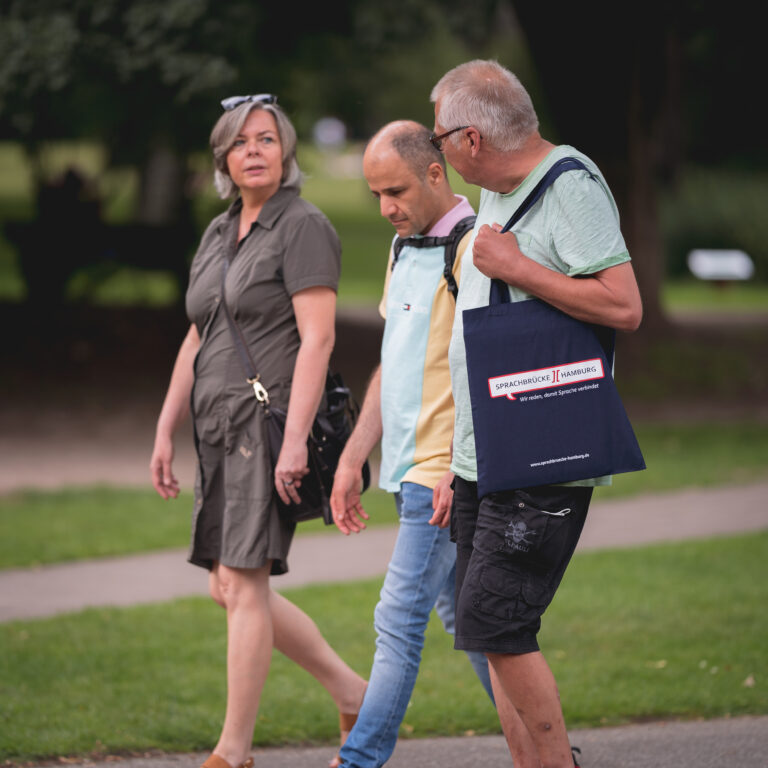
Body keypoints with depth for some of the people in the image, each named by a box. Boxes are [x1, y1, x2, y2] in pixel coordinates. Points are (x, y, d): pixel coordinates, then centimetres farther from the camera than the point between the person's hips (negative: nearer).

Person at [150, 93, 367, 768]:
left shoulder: (303, 227, -7)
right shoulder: (218, 235, 17)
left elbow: (317, 338, -15)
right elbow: (197, 342, 21)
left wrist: (294, 439, -22)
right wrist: (165, 432, 17)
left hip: (272, 420, -9)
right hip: (222, 429, 9)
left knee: (243, 584, -10)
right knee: (231, 589, 8)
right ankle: (353, 693, 20)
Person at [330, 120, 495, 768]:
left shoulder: (474, 248, -14)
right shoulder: (405, 245, 15)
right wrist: (354, 457, 18)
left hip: (446, 472, -9)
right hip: (410, 470, 9)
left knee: (399, 619, -9)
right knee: (463, 616, 13)